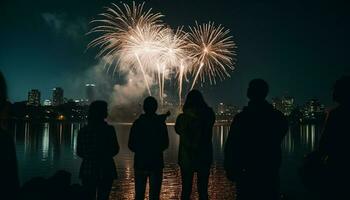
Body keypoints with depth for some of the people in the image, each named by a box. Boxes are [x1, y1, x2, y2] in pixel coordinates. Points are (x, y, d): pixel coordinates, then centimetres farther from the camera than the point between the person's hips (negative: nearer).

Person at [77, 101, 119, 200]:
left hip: (87, 170, 4)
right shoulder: (108, 129, -12)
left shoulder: (83, 130, -1)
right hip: (104, 170, -3)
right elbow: (115, 150, -4)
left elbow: (79, 152, 4)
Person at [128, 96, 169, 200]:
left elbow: (131, 145, 0)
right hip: (156, 163, -1)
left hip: (140, 163, 1)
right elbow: (165, 144, 1)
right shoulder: (160, 123, -6)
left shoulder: (137, 123, -4)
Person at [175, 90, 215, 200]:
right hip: (204, 158, 1)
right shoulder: (209, 115, -7)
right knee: (203, 190, 12)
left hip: (186, 159, -1)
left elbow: (177, 130, 8)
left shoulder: (182, 117, -10)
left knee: (186, 190, 11)